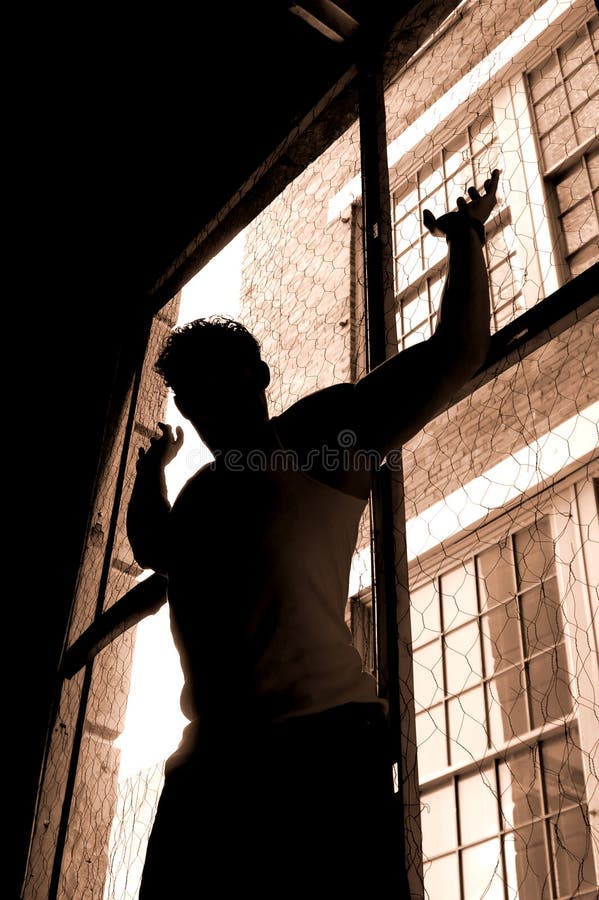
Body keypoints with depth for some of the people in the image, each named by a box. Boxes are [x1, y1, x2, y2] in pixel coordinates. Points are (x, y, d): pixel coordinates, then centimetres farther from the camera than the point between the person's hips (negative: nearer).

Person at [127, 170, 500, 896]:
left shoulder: (319, 432, 8)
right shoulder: (201, 493, 28)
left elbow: (457, 355, 5)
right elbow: (152, 548, 52)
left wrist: (465, 238, 15)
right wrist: (150, 469, 44)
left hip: (316, 741, -6)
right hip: (206, 767, 7)